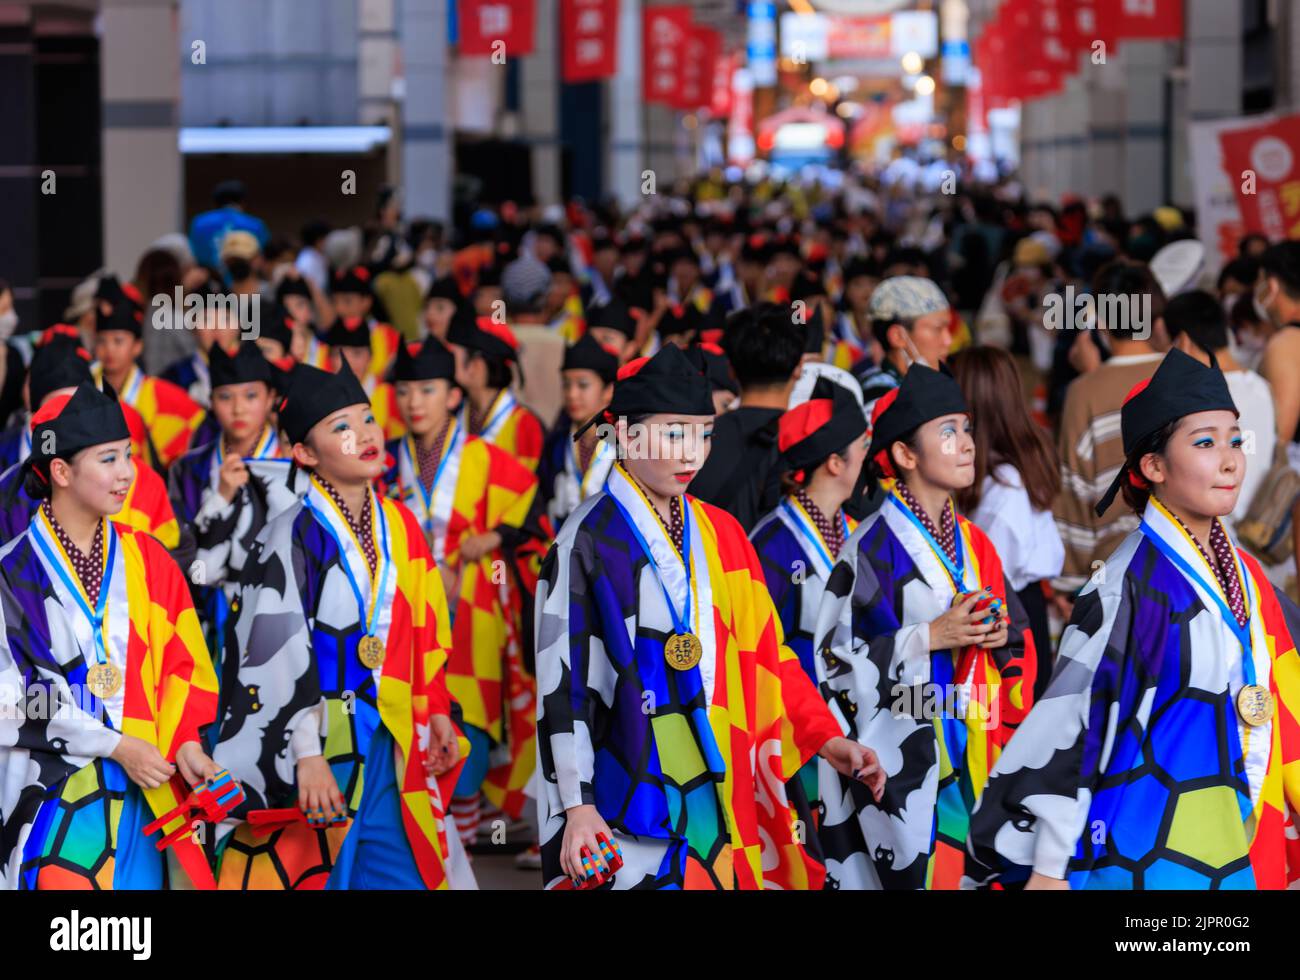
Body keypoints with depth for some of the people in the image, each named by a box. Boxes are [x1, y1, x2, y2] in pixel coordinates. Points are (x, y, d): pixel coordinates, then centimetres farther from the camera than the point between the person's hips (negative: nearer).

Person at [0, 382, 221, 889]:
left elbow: (184, 662, 9)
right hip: (51, 795, -3)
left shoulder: (148, 560, 9)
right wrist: (117, 747, -13)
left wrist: (185, 742, -8)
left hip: (143, 795, 4)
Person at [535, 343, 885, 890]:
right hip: (632, 793, -6)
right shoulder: (590, 538, -6)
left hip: (720, 788, 6)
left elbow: (764, 654, 12)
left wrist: (826, 739, 0)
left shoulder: (720, 535, 12)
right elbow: (562, 681, -9)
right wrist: (576, 805, -14)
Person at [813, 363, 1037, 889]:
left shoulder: (974, 543, 12)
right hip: (901, 760, -6)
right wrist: (930, 636, -15)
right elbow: (832, 656, -12)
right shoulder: (873, 546, -9)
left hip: (970, 760, 6)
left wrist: (1003, 636, -2)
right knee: (911, 871, -9)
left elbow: (1019, 634, 20)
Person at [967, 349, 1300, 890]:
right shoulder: (1132, 586, -13)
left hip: (1234, 858, 7)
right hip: (1149, 859, -7)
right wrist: (1049, 868, -14)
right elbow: (1070, 720, -13)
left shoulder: (1245, 577, 8)